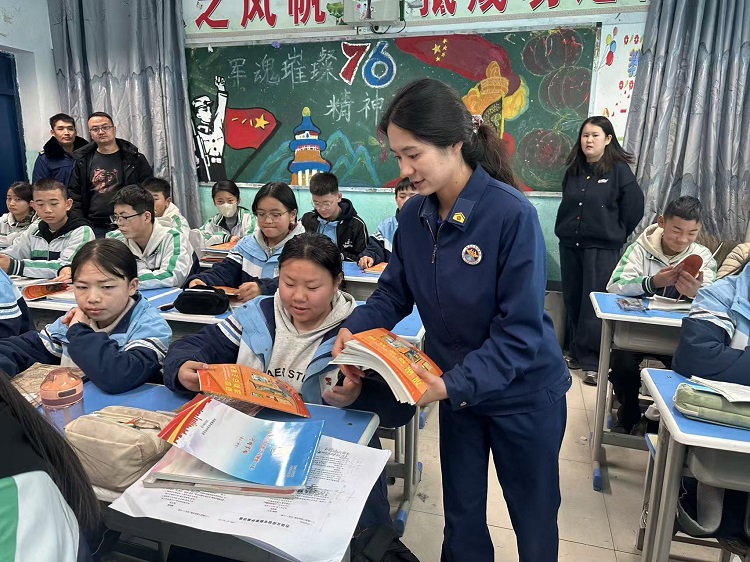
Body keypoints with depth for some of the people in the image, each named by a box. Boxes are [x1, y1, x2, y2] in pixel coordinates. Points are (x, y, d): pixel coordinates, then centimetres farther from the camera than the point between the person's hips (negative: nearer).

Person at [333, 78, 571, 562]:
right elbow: (395, 291, 1)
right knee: (462, 516, 21)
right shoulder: (413, 215, -8)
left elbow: (520, 329, -26)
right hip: (457, 387, 5)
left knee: (533, 518, 20)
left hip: (524, 392, -4)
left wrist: (455, 385, -34)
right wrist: (356, 330, -17)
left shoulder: (512, 214, -26)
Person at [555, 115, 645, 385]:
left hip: (602, 248, -5)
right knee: (572, 301, 9)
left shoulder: (619, 170, -4)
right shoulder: (573, 170, 11)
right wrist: (565, 230, 14)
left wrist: (615, 234, 2)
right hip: (570, 245, 6)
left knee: (595, 304, -5)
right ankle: (577, 353, 22)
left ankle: (592, 361, 2)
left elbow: (634, 207, -4)